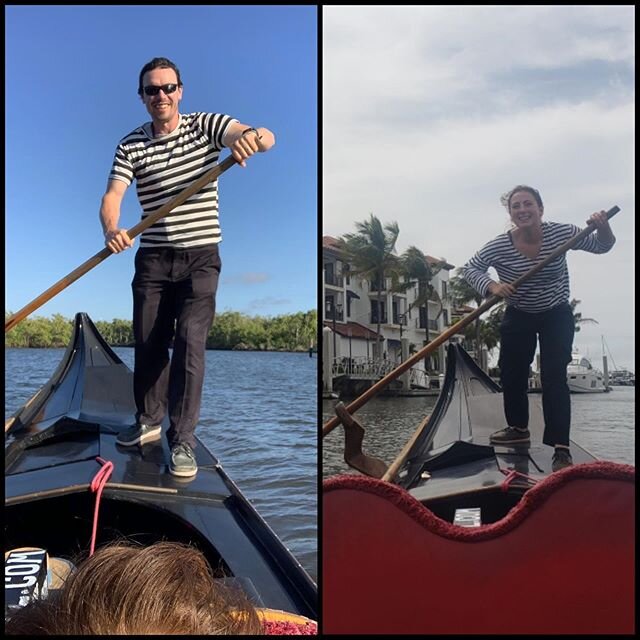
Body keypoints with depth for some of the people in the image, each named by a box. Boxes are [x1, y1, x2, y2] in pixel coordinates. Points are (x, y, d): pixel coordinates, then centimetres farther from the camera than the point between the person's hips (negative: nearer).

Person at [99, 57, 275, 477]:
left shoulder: (206, 126, -2)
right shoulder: (130, 146, 3)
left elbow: (266, 138, -17)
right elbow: (112, 196, -8)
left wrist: (253, 136, -42)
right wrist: (112, 230, -31)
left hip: (201, 257, -3)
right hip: (153, 258, 3)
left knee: (190, 343, -12)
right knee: (148, 344, 9)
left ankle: (183, 442, -3)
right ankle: (150, 421, 31)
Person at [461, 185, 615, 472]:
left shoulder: (560, 233, -19)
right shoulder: (499, 246, -21)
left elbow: (600, 246, -7)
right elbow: (470, 268, -10)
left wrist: (603, 228, -30)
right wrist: (492, 286, -28)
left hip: (556, 316, -2)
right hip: (518, 317, 2)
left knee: (554, 377, -13)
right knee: (511, 373, 10)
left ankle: (561, 448, -9)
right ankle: (518, 428, 34)